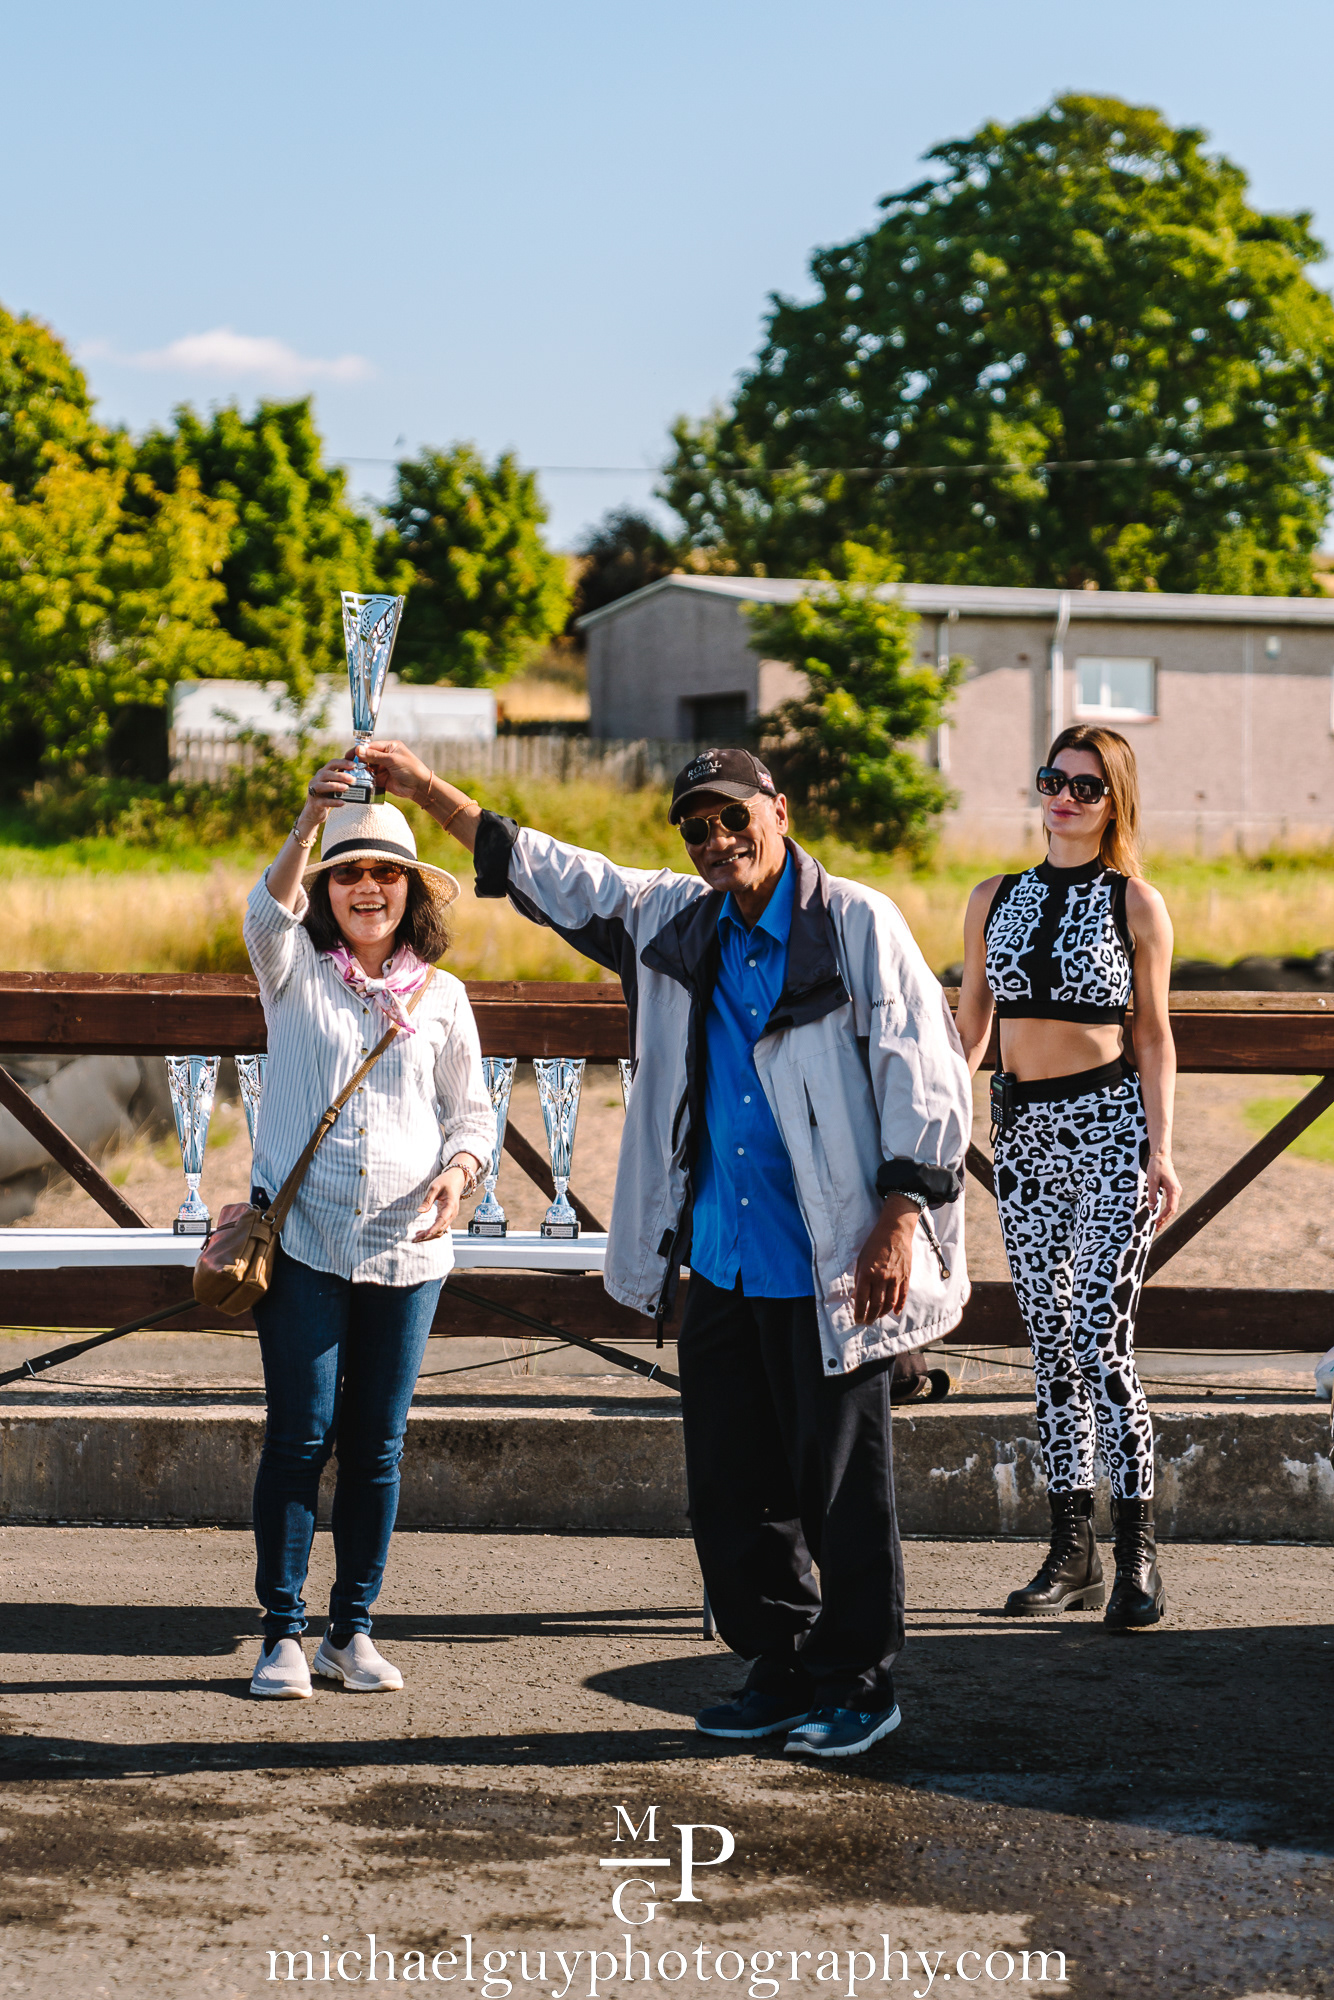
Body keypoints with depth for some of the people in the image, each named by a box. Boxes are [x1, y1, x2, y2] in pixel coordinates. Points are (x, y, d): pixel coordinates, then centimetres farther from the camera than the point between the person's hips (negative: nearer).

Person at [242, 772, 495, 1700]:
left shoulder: (442, 996, 10)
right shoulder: (297, 972, 5)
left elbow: (472, 1109, 13)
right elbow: (270, 910, -16)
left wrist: (459, 1171, -9)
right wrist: (310, 819, -32)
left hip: (408, 1248, 2)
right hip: (305, 1238, -2)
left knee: (377, 1446, 6)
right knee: (299, 1438, -3)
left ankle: (353, 1630, 17)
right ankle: (283, 1631, 6)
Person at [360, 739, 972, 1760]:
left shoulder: (857, 924, -6)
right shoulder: (670, 920, 11)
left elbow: (926, 1072, -9)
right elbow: (538, 868, 19)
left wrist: (901, 1217, -16)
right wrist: (420, 784, 17)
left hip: (833, 1271, -6)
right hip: (720, 1265, 6)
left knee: (841, 1482, 1)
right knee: (731, 1484, 11)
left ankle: (860, 1683, 15)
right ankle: (783, 1671, 24)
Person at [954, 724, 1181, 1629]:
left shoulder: (1135, 902, 2)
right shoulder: (994, 898, 12)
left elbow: (1154, 1033, 1)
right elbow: (969, 1029, 14)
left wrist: (1161, 1149, -8)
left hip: (1110, 1122, -4)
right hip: (1023, 1127, 4)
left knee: (1099, 1340, -12)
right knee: (1051, 1341, 6)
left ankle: (1138, 1553, -5)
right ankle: (1073, 1552, 11)